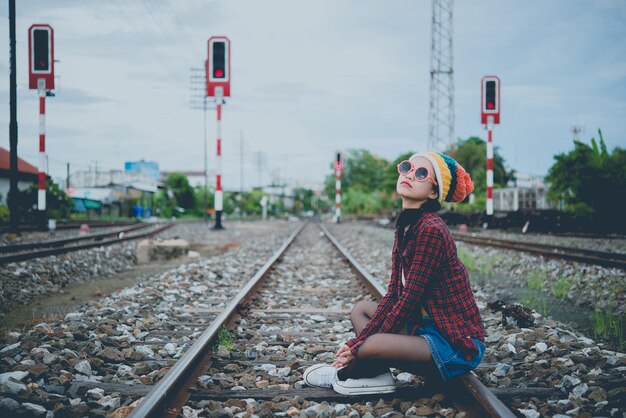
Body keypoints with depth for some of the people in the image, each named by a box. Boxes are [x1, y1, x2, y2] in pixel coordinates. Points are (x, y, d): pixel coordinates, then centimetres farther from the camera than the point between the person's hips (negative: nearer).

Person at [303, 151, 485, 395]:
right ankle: (377, 375, -6)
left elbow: (409, 301, -19)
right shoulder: (404, 227, 9)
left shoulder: (431, 230, -20)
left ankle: (346, 374, 5)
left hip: (457, 345, -10)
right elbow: (393, 294, 9)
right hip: (427, 326, 10)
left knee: (372, 347, -29)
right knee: (361, 309, 17)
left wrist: (360, 347, -13)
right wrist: (358, 341, 0)